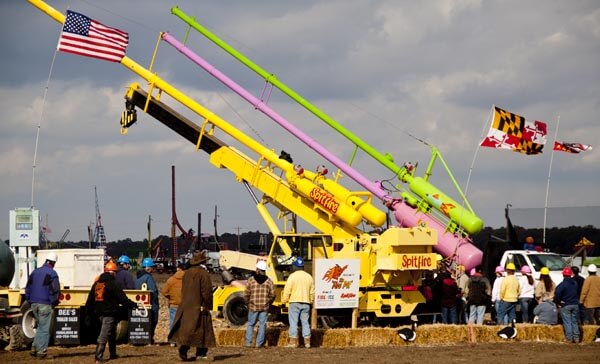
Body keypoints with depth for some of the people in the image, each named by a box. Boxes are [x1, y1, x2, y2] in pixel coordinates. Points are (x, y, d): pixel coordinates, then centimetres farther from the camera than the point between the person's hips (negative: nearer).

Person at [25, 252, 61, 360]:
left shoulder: (35, 272, 11)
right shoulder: (52, 273, -9)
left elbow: (28, 289, 14)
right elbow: (55, 290, -15)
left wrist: (30, 301, 19)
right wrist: (54, 302, -1)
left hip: (34, 304, 6)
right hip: (45, 305, -6)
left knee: (40, 326, 20)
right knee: (44, 328, 1)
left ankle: (34, 348, 13)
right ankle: (41, 352, 1)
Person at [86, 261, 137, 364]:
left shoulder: (97, 283, 11)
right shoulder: (114, 284, -12)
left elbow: (90, 300, 14)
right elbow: (122, 298, -12)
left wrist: (88, 312, 20)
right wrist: (133, 305, 0)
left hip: (100, 312, 8)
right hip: (110, 313, -8)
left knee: (112, 333, 23)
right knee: (104, 334, -9)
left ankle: (112, 354, 31)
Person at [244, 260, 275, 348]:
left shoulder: (251, 280, -5)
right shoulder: (268, 281, -1)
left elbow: (246, 294, -3)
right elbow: (272, 295, 0)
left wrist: (248, 304, 13)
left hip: (253, 307, -1)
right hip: (265, 307, 1)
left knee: (250, 324, 11)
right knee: (262, 324, 7)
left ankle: (248, 343, 7)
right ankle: (259, 343, 4)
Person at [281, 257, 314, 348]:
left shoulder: (292, 276, -7)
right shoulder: (309, 277, 9)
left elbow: (287, 291, -9)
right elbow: (312, 292, 14)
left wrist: (284, 301, 0)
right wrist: (311, 301, 26)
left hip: (295, 302, -5)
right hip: (306, 303, 5)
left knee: (293, 322, -3)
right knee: (305, 322, 9)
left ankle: (293, 341, -7)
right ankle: (307, 342, 8)